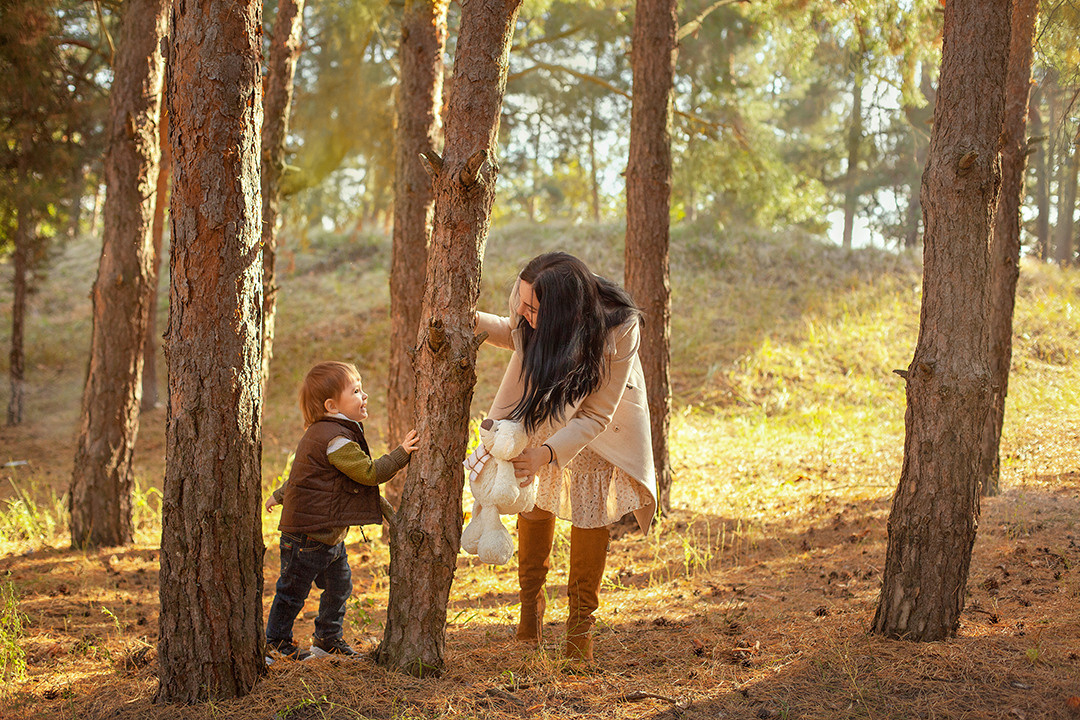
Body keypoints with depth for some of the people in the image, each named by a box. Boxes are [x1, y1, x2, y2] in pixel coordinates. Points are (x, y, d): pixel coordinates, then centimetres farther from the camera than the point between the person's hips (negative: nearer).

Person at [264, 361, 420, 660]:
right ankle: (276, 640, 18)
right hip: (307, 534, -10)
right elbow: (369, 473, -22)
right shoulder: (335, 439, -23)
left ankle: (329, 638, 29)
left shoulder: (320, 434, 11)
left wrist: (280, 495, 36)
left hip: (330, 535, 10)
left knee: (339, 585, 16)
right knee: (293, 590, 4)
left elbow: (300, 472, 25)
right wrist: (401, 453, -17)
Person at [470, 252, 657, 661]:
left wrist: (547, 452, -46)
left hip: (595, 423, -3)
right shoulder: (526, 294, -32)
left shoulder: (618, 331, -40)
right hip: (539, 409, 3)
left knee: (591, 512, -5)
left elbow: (597, 414, -33)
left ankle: (581, 621, 11)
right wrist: (473, 320, -23)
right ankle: (530, 610, 26)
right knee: (533, 501, 5)